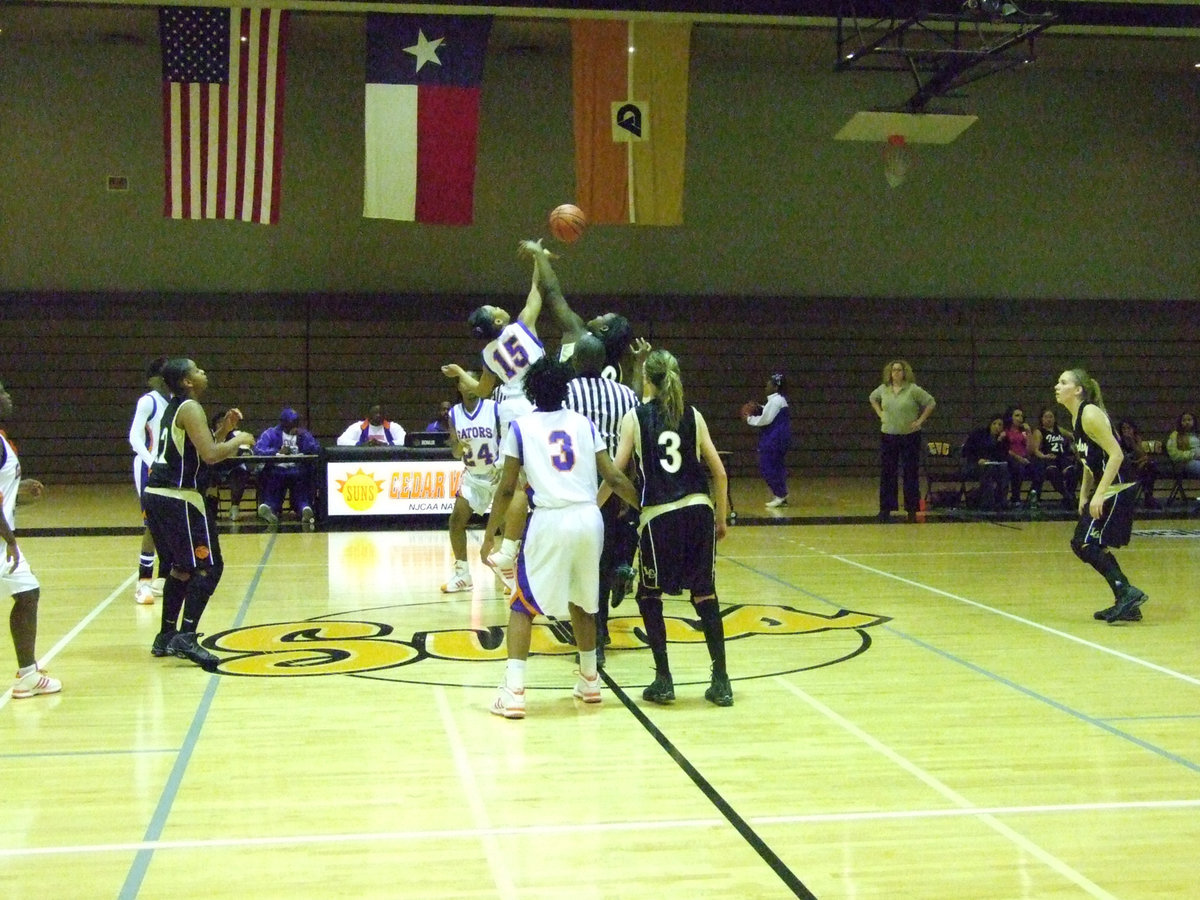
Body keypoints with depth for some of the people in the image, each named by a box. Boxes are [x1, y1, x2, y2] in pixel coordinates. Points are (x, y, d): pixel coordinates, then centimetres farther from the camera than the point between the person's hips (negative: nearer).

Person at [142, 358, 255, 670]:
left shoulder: (175, 408, 19)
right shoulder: (190, 408, -11)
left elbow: (199, 449, 25)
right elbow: (211, 455, -20)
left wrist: (224, 430, 17)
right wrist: (239, 440, -5)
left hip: (156, 495, 10)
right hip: (178, 497, -10)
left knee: (182, 567, 20)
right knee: (209, 566, -6)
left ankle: (166, 637, 24)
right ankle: (185, 637, -13)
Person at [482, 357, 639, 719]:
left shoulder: (521, 427, 4)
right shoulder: (583, 423, 12)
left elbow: (507, 488, 3)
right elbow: (613, 477, 9)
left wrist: (489, 534, 11)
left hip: (549, 520, -3)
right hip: (589, 518, 3)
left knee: (522, 604, 7)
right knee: (580, 600, 24)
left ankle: (513, 692, -5)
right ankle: (589, 681, 33)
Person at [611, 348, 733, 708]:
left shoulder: (635, 417, 2)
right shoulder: (692, 416, 9)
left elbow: (616, 471, -3)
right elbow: (718, 471, 7)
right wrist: (721, 517, 17)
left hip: (659, 516, -3)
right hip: (698, 511, 3)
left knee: (649, 596, 14)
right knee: (704, 594, 12)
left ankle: (663, 681, 10)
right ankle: (721, 682, 11)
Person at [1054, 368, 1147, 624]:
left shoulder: (1090, 414, -15)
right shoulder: (1076, 418, 14)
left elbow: (1116, 454, -20)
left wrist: (1099, 495, -23)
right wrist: (1084, 496, 17)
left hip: (1116, 489, -10)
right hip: (1105, 490, 10)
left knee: (1084, 544, -12)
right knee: (1096, 546, 14)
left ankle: (1127, 592, -14)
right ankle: (1126, 603, 19)